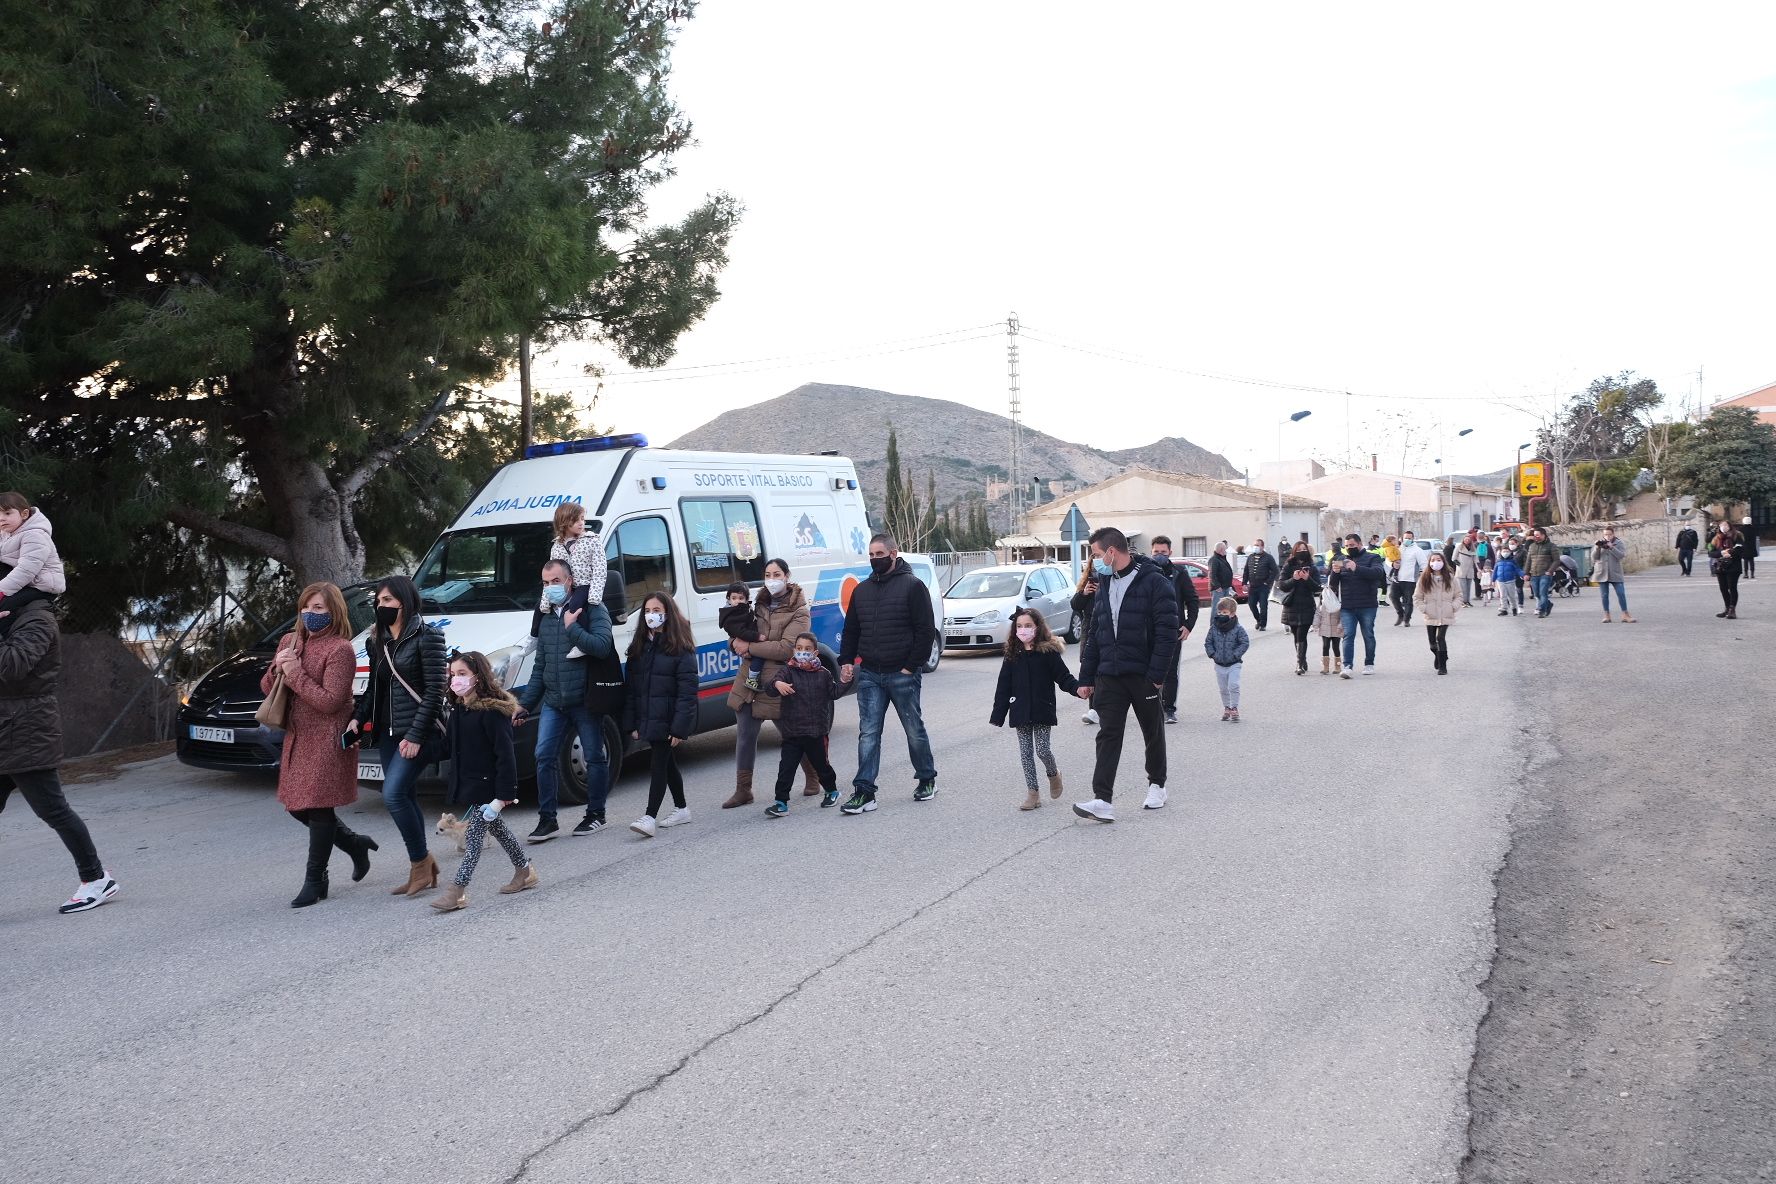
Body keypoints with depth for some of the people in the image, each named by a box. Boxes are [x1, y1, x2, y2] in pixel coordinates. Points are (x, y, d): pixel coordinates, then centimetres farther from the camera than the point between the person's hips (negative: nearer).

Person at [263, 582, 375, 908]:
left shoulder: (340, 650, -13)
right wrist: (277, 668, -8)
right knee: (296, 805, 12)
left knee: (318, 807, -5)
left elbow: (330, 701, -19)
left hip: (328, 738, -8)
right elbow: (267, 689, 12)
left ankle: (315, 880, 8)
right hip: (298, 735, 8)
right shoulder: (291, 641, 11)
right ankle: (355, 844, 29)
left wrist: (296, 674, -19)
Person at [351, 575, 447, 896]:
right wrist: (358, 718, 1)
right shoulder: (378, 641, 13)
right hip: (388, 732, 8)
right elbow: (374, 686, 18)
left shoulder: (426, 638, -10)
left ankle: (421, 860, -1)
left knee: (394, 793, -16)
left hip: (418, 732, -8)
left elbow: (434, 692, -14)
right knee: (402, 797, 7)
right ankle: (423, 868, 16)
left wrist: (415, 735, -18)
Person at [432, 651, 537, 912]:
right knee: (494, 826, 18)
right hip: (466, 783, 9)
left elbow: (504, 753, -21)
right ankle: (524, 869, 34)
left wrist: (505, 791, -23)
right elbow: (450, 746, 15)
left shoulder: (492, 710, -18)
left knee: (473, 832, -8)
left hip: (486, 785, -9)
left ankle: (458, 890, -6)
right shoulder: (458, 709, 9)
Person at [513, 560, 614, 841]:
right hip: (553, 702, 6)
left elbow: (602, 647, -20)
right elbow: (539, 666, 20)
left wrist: (572, 628, -18)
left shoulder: (593, 610, -4)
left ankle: (595, 815, 15)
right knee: (544, 757, -2)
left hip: (585, 700, -6)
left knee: (595, 757, 3)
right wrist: (525, 703, 17)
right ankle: (547, 819, 5)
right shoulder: (546, 618, 16)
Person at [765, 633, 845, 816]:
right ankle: (781, 802, -3)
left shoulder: (822, 674, 5)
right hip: (792, 731, -1)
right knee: (786, 767, -6)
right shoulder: (788, 671, -3)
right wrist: (777, 684, -39)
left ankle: (832, 790, 39)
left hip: (817, 731, 1)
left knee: (821, 764, 16)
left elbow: (833, 694, 12)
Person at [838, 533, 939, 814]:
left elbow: (926, 631, -8)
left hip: (902, 675, -4)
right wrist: (846, 661, 5)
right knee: (868, 734, -1)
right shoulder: (861, 590, 13)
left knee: (914, 730, 9)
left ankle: (927, 780, 27)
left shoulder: (912, 586, -5)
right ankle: (864, 792, -1)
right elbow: (851, 630, 19)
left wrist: (911, 666, -13)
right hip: (869, 675, 4)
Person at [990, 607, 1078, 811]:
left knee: (1042, 750, -5)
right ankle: (1033, 793, 12)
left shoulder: (1048, 652, -5)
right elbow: (1004, 687, 6)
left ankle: (1053, 774, 28)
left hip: (1042, 711, -4)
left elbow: (1063, 677, -5)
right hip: (1021, 713, 4)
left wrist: (1078, 687, -25)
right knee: (1026, 752, 5)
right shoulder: (1012, 655, 5)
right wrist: (998, 716, 5)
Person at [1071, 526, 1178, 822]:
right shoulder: (1105, 586, 12)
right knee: (1108, 734, -4)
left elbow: (1167, 631, -14)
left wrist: (1157, 673, -20)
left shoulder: (1153, 582, -9)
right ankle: (1102, 800, -9)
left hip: (1143, 675, -5)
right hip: (1109, 675, 5)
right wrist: (1086, 678, 11)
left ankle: (1157, 786, 31)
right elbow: (1095, 636, 15)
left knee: (1153, 733, 12)